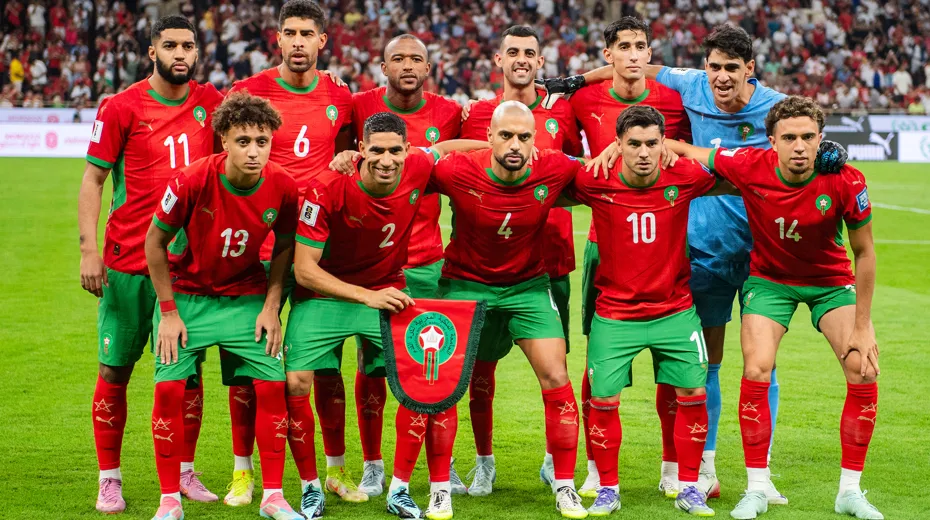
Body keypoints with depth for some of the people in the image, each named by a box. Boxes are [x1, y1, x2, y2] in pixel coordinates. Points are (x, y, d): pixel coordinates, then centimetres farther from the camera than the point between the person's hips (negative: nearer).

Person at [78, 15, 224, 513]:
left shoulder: (210, 103, 6)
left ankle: (185, 472, 19)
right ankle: (109, 479, 11)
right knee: (115, 369, 2)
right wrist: (89, 249, -10)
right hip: (128, 262, -3)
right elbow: (92, 179, -1)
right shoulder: (120, 108, -4)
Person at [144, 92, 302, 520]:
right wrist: (169, 312, -10)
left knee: (272, 385, -7)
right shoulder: (192, 181, -25)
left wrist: (271, 306, -5)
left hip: (247, 297, 2)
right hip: (187, 293, -2)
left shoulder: (282, 187, -16)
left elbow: (284, 246, 3)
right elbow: (154, 241, -11)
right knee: (169, 387, -11)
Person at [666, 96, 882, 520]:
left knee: (864, 372, -13)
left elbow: (863, 252, -14)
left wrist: (862, 328, -13)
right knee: (756, 373, -16)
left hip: (831, 281, 0)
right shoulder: (749, 167, -26)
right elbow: (681, 151, -11)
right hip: (769, 278, 0)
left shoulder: (846, 181, -26)